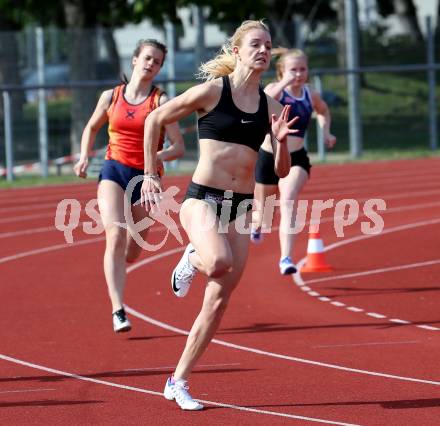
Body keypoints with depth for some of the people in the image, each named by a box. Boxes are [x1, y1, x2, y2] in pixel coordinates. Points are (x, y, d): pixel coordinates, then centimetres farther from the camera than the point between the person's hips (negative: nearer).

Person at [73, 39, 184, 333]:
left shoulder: (160, 101, -4)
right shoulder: (111, 97, 4)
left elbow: (179, 147, -8)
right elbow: (92, 128, 22)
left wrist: (161, 155, -29)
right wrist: (84, 157, 6)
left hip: (146, 177, 0)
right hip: (114, 171, 0)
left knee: (131, 252, 10)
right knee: (116, 235, -22)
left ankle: (116, 268, 50)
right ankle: (118, 311, -26)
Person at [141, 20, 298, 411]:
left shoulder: (270, 107, 9)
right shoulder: (212, 92, -4)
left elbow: (282, 171, 11)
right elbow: (155, 120, 4)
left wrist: (281, 141, -9)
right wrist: (151, 175, 4)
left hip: (240, 208, 5)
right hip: (203, 198, -5)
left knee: (217, 303, 3)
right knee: (219, 262, -35)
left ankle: (178, 382, 14)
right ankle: (193, 259, 2)